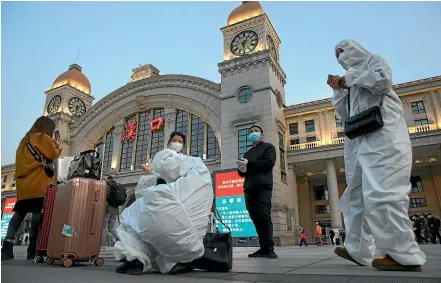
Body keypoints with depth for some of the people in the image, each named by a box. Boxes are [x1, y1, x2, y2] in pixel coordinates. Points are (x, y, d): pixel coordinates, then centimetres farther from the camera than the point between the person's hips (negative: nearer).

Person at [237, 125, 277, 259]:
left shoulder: (268, 147, 12)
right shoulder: (247, 153, 29)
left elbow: (269, 163, -8)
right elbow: (241, 172, 21)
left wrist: (248, 164, -8)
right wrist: (241, 169, -4)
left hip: (263, 186, -6)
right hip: (249, 188, 6)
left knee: (264, 216, -16)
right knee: (255, 218, 0)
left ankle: (269, 248, -16)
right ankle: (263, 248, 3)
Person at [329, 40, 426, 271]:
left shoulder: (374, 61, 12)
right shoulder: (351, 82, 29)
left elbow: (383, 80, -12)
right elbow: (344, 115, 24)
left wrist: (350, 79, 0)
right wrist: (338, 91, 14)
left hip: (383, 135, -8)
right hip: (361, 140, 8)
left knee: (381, 192, -18)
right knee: (356, 195, 4)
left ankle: (404, 255, -11)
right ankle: (357, 250, 10)